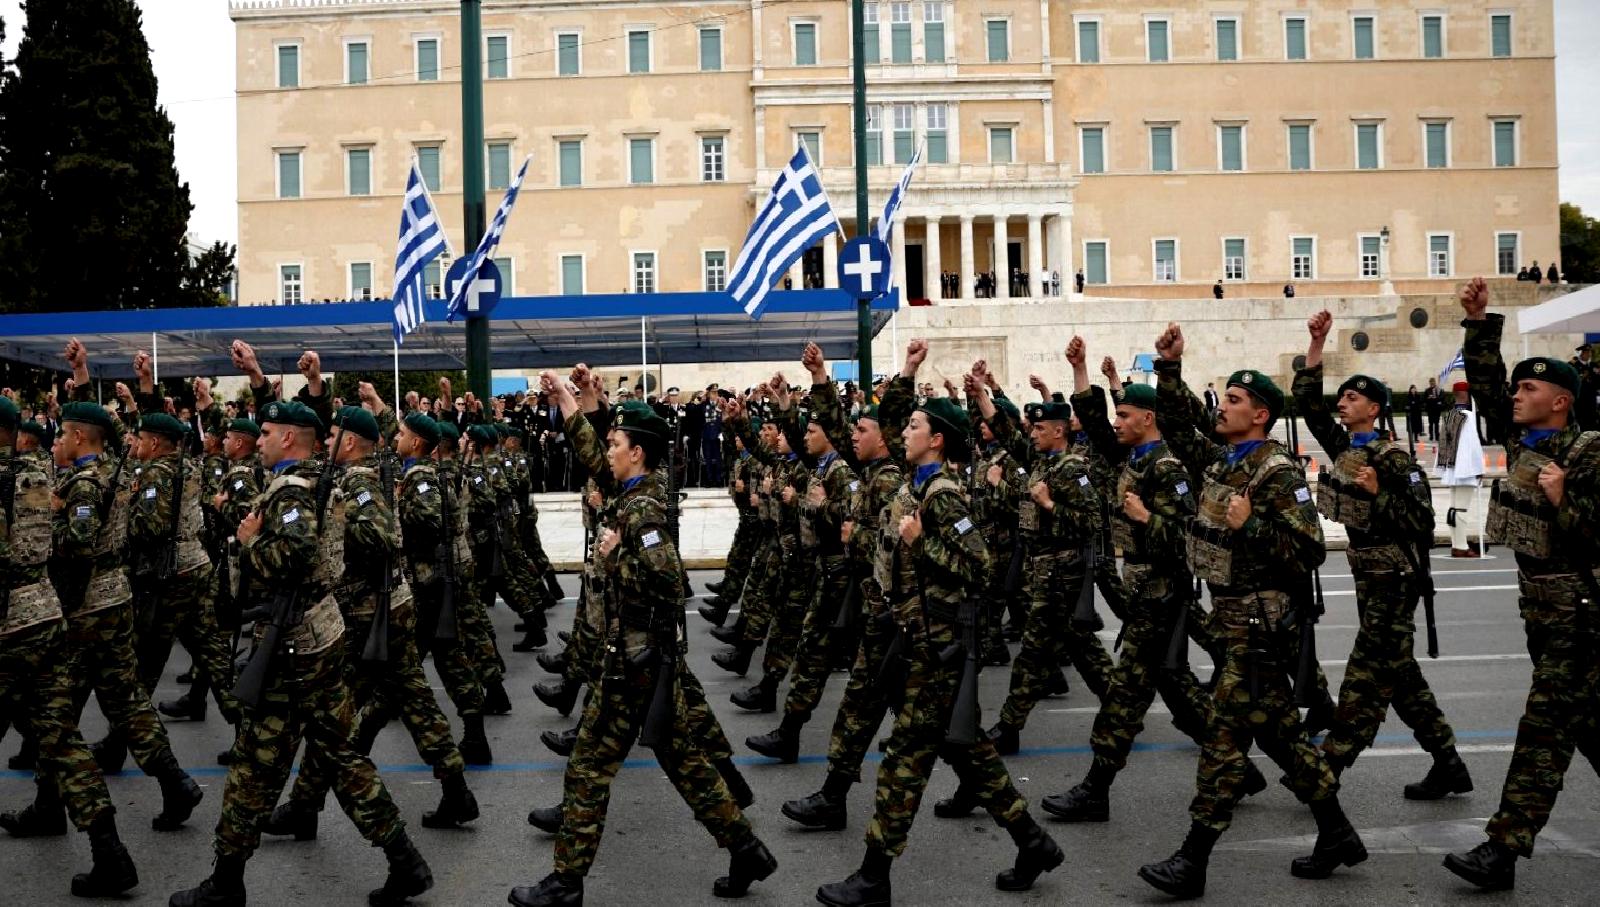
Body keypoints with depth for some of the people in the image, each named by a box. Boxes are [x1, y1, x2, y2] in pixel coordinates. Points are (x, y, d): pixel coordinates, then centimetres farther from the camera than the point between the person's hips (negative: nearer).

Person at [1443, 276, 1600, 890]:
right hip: (1542, 604, 8)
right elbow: (1484, 384, 15)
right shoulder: (1522, 440, 7)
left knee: (1544, 728, -7)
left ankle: (1504, 848, -6)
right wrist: (1479, 322, 10)